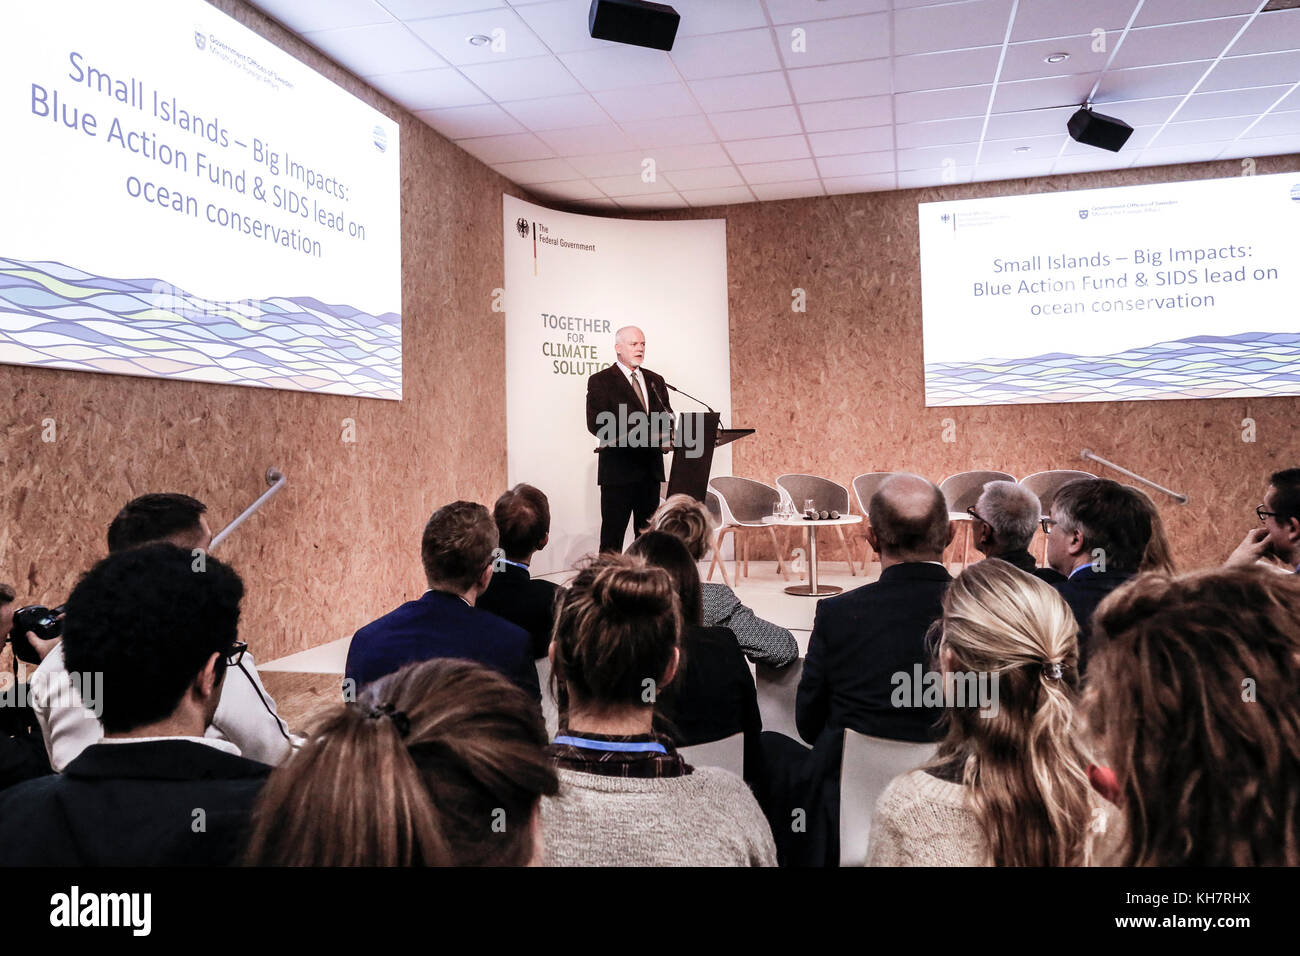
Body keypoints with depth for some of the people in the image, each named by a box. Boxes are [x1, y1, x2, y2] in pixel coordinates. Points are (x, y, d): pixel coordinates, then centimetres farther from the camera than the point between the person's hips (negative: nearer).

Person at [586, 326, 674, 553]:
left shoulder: (655, 381, 16)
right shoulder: (600, 381, -2)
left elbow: (668, 417, 15)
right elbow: (596, 424, -12)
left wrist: (664, 435, -9)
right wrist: (632, 438, -23)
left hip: (651, 467, 6)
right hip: (618, 468, -5)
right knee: (612, 536, -3)